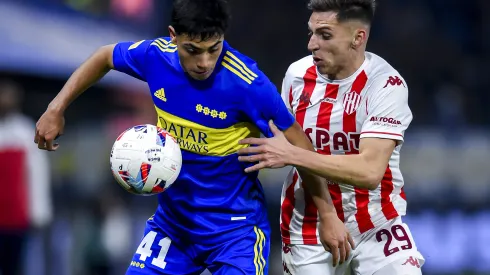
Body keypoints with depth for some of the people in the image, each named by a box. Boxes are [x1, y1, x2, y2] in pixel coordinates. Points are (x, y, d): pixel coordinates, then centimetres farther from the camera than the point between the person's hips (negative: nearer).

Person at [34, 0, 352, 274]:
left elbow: (300, 145, -13)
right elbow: (105, 57, 12)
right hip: (172, 218, 5)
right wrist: (57, 108, 9)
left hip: (235, 227, -5)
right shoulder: (155, 56, -11)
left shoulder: (248, 84, -24)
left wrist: (328, 214, -9)